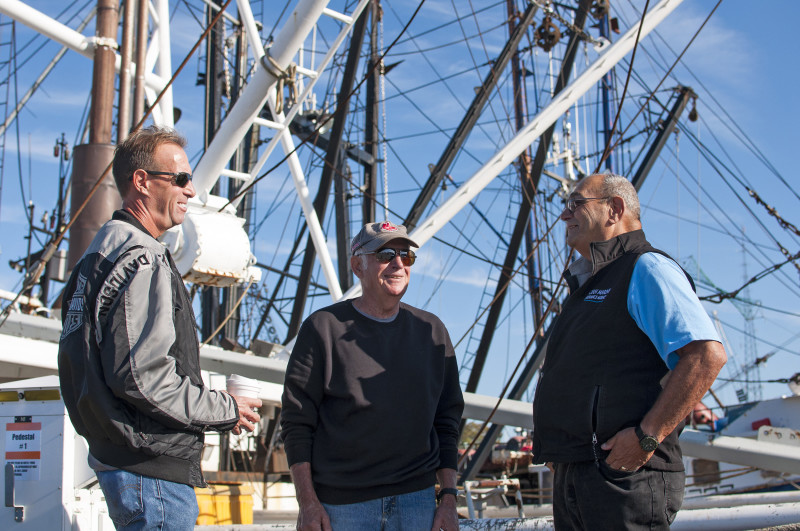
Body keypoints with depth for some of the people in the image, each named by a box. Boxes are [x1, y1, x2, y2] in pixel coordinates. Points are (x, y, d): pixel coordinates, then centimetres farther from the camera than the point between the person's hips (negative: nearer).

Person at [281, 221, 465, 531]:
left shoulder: (431, 331, 10)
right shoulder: (323, 327, 0)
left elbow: (447, 420, 12)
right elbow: (296, 422, -2)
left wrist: (449, 499, 6)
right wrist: (307, 503, -7)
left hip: (416, 501, 3)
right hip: (341, 505, -3)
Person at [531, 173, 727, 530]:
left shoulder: (645, 270, -6)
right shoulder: (587, 286, 24)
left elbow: (707, 355, -19)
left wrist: (647, 436, -21)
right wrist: (557, 448, 14)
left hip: (624, 474, -9)